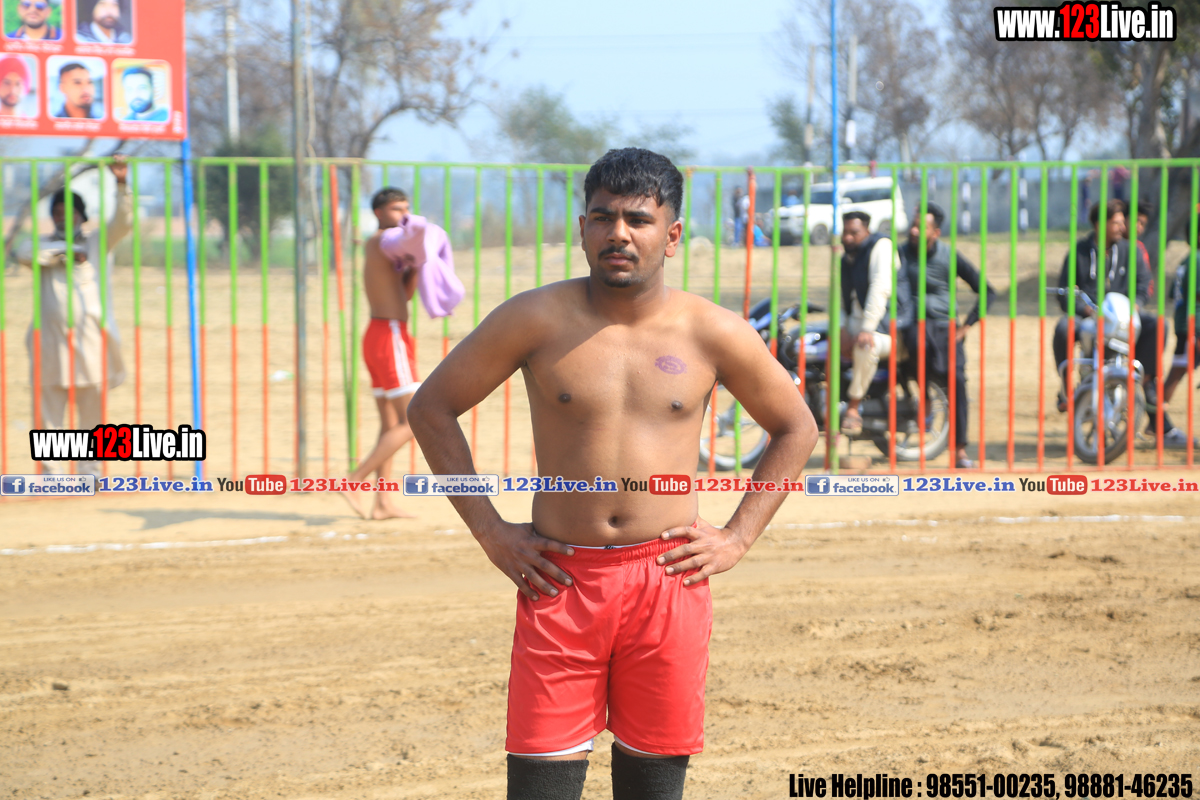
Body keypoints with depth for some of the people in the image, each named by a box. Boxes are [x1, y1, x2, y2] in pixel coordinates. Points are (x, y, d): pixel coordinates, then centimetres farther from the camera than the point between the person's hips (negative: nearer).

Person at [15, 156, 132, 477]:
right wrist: (66, 252, -6)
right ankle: (51, 473, 2)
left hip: (91, 336, 0)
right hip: (53, 337, 0)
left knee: (91, 408, 3)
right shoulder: (44, 245, 13)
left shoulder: (98, 242, 13)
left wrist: (122, 184, -14)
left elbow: (123, 221, -1)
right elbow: (25, 253, -8)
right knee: (50, 408, -2)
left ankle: (90, 471, 9)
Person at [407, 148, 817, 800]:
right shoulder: (536, 320, -3)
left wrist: (738, 537, 5)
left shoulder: (712, 333, 1)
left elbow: (795, 429, 14)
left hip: (669, 580, 1)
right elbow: (432, 407, 5)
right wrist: (490, 530, 0)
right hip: (560, 579, -1)